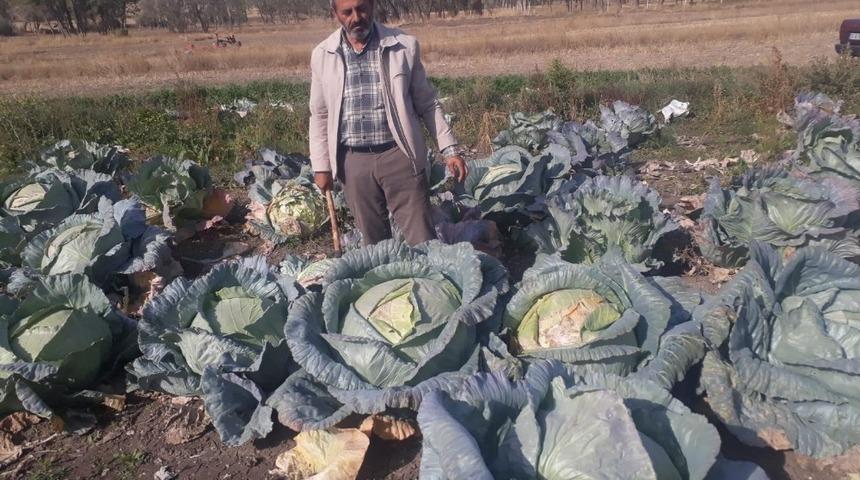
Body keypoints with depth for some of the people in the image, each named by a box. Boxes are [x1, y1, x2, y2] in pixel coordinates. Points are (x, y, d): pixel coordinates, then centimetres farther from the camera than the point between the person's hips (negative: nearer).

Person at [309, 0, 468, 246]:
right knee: (373, 242, 13)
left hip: (399, 155, -2)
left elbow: (427, 103, 5)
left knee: (422, 240, 0)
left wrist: (449, 149, -1)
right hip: (354, 162, 2)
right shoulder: (322, 55, 4)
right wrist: (321, 165, 6)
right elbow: (320, 116, 10)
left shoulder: (405, 45, 0)